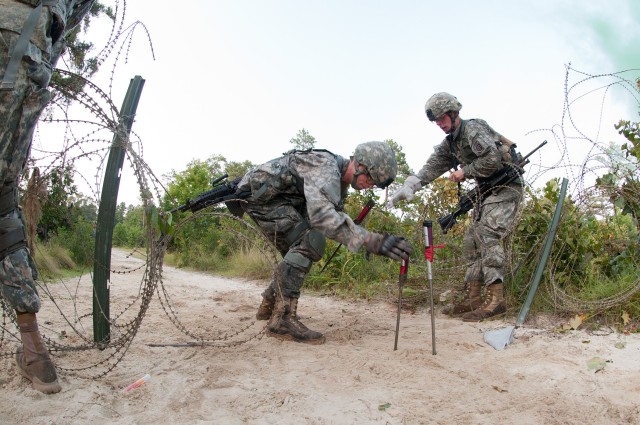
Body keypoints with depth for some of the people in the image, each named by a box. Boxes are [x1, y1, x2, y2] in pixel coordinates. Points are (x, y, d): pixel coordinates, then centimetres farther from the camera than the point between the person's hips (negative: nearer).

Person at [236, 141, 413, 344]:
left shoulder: (340, 183, 6)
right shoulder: (325, 167, -26)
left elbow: (334, 216, 15)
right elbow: (322, 214, -43)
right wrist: (370, 240, -50)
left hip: (275, 197, 10)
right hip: (258, 191, -10)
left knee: (297, 253, 13)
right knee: (309, 243, -21)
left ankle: (268, 306, 27)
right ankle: (282, 319, -20)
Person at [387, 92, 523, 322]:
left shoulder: (473, 129, -15)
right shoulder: (449, 144, 12)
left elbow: (492, 159, -28)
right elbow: (431, 168, 2)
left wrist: (464, 171, -15)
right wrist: (407, 188, -12)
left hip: (506, 187, -9)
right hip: (488, 191, 9)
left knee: (487, 235, -22)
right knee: (472, 241, 4)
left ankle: (495, 299, -24)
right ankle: (473, 299, 6)